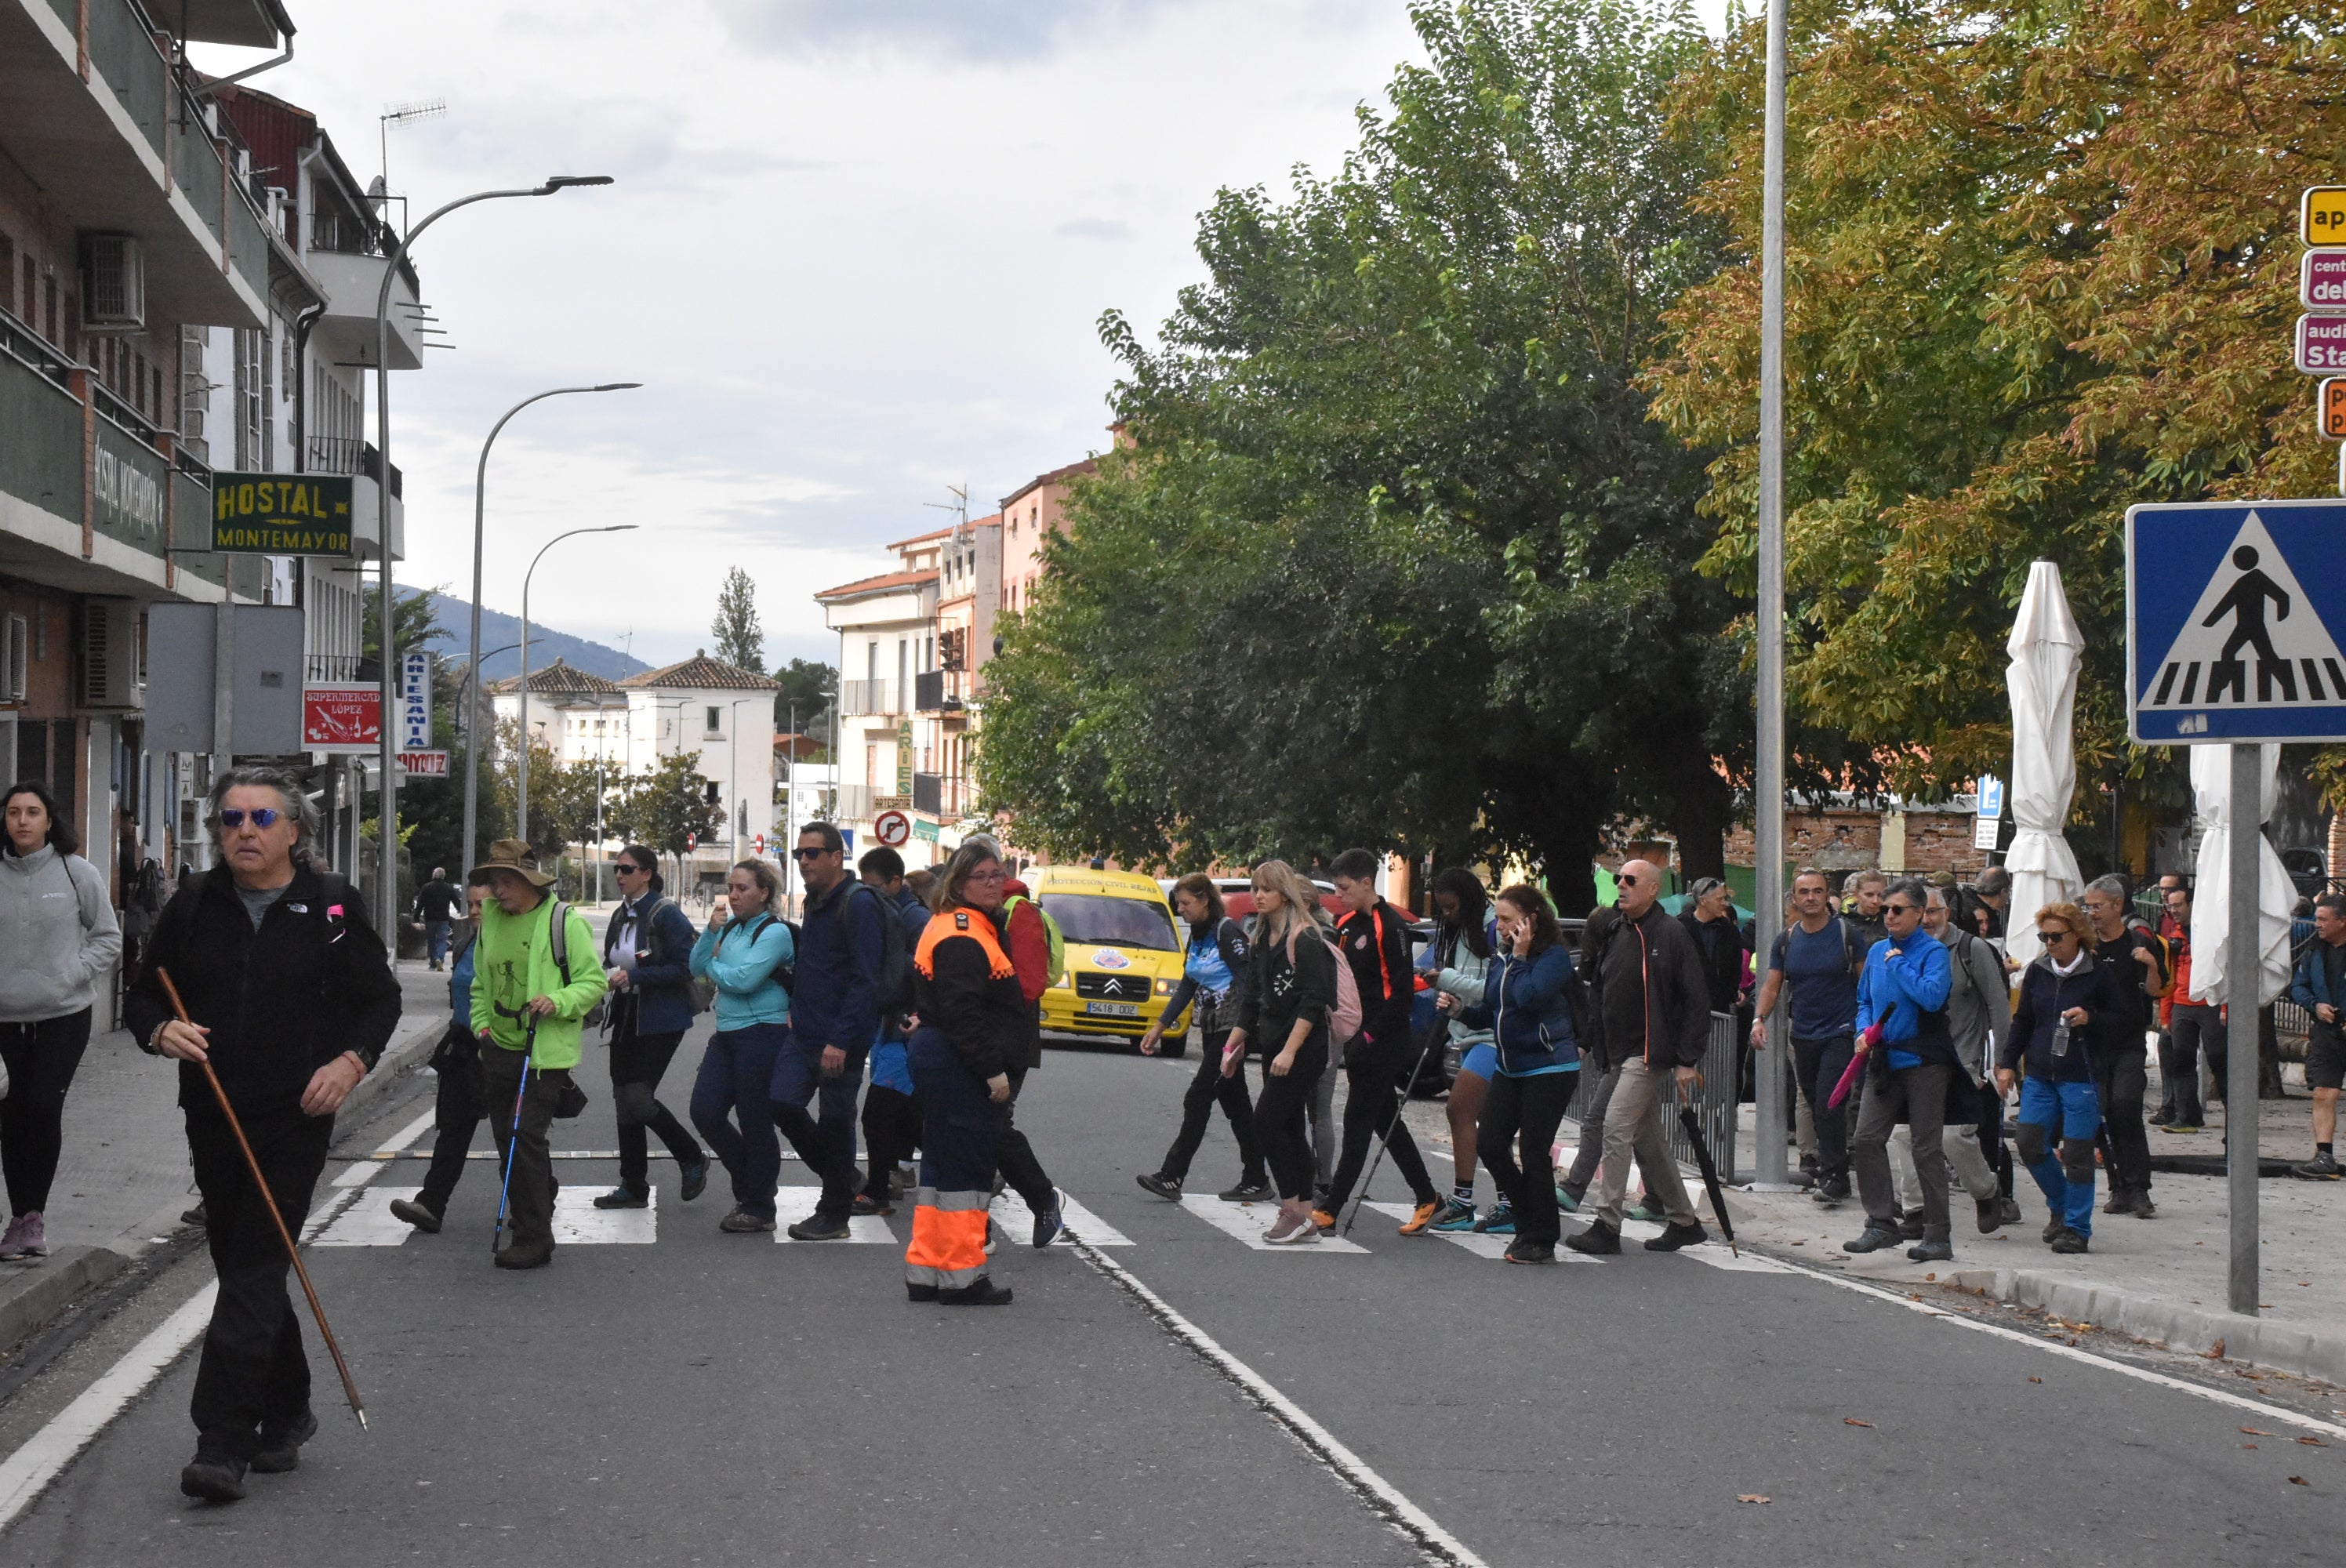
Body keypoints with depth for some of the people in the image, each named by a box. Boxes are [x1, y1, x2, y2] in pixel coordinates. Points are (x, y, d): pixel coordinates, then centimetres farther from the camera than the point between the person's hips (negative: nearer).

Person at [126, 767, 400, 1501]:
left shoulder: (332, 906, -1)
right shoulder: (193, 906, 7)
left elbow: (381, 1000, 6)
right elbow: (143, 999, 12)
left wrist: (351, 1061, -11)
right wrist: (161, 1032, -11)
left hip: (296, 1118, -4)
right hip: (212, 1117, 4)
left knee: (254, 1271, -12)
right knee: (241, 1267, 14)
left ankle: (223, 1442, -14)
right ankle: (285, 1415, 31)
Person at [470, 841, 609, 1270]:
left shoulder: (565, 921, -9)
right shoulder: (490, 919, 10)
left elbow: (595, 981, -8)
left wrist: (558, 1002, -24)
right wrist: (482, 1023, 10)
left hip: (546, 1051, -7)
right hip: (499, 1049, 7)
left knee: (526, 1136, -15)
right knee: (507, 1139, 13)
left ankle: (534, 1238, -12)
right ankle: (538, 1208, 33)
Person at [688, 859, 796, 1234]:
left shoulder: (775, 932, -11)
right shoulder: (730, 927, 12)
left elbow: (743, 979, -20)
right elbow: (696, 967, 6)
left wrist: (713, 967, -3)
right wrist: (711, 931, -7)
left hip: (761, 1034, -8)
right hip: (726, 1034, 8)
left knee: (755, 1122, 0)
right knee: (705, 1112, 3)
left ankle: (758, 1209, 12)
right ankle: (749, 1184, 23)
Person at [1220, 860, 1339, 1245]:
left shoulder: (1305, 939, -12)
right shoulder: (1262, 941, 14)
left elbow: (1312, 1002, -18)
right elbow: (1252, 999, 22)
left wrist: (1290, 1050, -24)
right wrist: (1235, 1043, 21)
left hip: (1303, 1050, -9)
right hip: (1275, 1047, 9)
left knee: (1267, 1120, -13)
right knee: (1291, 1129, 8)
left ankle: (1292, 1210, -7)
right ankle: (1306, 1220, 11)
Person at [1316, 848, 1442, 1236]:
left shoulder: (1390, 926, -14)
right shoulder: (1348, 925, 12)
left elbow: (1401, 993, -17)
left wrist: (1370, 1037, -18)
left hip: (1385, 1043, -9)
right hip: (1359, 1040, 9)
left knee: (1357, 1124, -6)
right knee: (1386, 1122, 13)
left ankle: (1329, 1211, -6)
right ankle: (1426, 1198, 23)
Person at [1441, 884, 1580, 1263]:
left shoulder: (1555, 956, -12)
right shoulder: (1501, 959, 11)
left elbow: (1527, 997, -28)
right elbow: (1492, 1013, 18)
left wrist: (1520, 957, -17)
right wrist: (1461, 1009, 1)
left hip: (1549, 1068, -8)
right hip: (1510, 1067, 8)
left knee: (1535, 1153, -5)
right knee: (1489, 1144, 1)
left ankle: (1540, 1241, 7)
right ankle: (1529, 1221, 18)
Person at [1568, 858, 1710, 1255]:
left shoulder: (1671, 934, -11)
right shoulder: (1615, 933, 13)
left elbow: (1696, 1000, -12)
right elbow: (1602, 994, 23)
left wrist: (1688, 1060, -15)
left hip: (1650, 1052, -9)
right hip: (1621, 1051, 9)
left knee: (1617, 1126, -14)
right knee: (1647, 1137, 12)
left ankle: (1607, 1226, -12)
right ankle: (1683, 1220, 22)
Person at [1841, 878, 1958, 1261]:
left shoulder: (1933, 952, -7)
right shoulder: (1877, 951, 12)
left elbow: (1931, 996, -24)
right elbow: (1865, 1000, 23)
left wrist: (1898, 965, -14)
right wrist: (1865, 1031, 4)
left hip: (1924, 1061, -6)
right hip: (1885, 1062, 6)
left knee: (1927, 1150, -2)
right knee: (1866, 1140, -3)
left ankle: (1938, 1237, 5)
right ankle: (1880, 1224, 6)